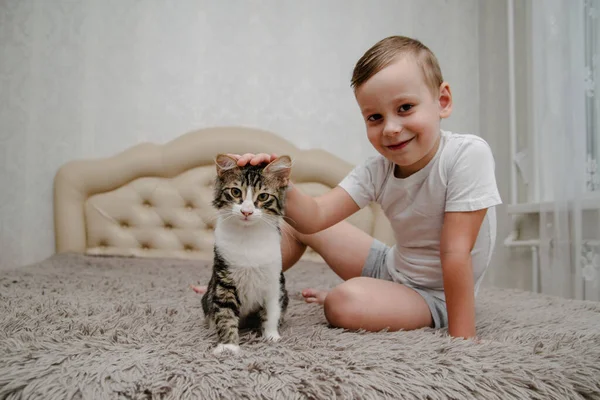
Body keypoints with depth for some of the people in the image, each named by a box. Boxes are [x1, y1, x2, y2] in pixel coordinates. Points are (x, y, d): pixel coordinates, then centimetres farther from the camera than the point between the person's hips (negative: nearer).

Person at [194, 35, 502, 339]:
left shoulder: (469, 154, -27)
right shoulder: (376, 171, -10)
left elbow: (456, 251, -29)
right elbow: (314, 216, -20)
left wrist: (462, 336, -26)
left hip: (434, 296, -5)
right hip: (391, 267, 6)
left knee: (345, 303, -33)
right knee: (297, 223, 5)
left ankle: (331, 296, 2)